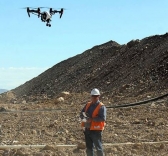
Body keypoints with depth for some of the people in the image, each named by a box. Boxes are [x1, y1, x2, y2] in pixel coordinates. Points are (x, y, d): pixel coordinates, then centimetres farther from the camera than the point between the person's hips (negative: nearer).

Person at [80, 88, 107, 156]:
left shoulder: (101, 107, -10)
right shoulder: (88, 105, 11)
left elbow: (103, 118, -21)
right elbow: (81, 114, 12)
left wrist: (91, 119, -25)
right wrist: (84, 117, -11)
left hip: (96, 130, -6)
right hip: (87, 129, 7)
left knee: (98, 147, -1)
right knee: (89, 148, 15)